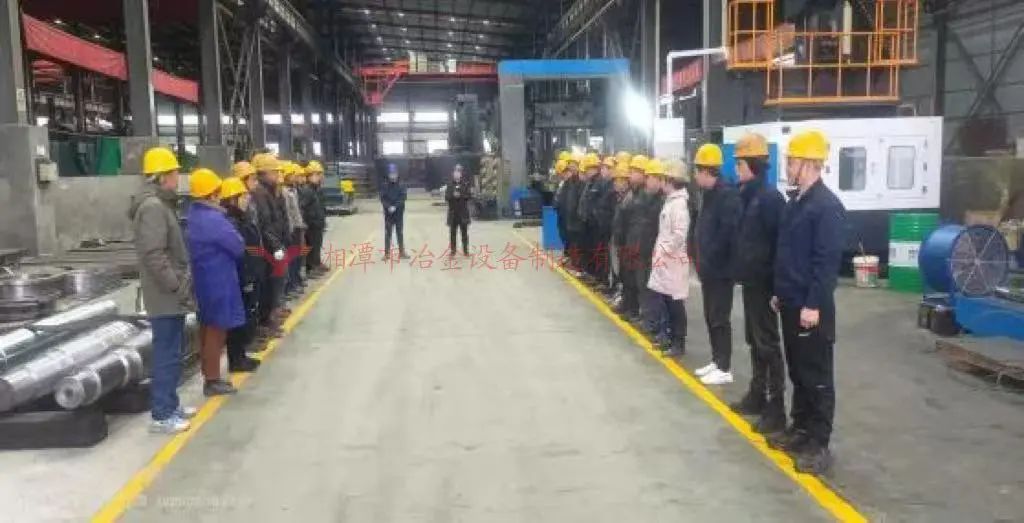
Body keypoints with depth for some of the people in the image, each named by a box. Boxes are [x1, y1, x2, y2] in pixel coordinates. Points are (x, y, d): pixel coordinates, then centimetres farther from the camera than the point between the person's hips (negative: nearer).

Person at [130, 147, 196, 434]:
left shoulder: (160, 203, 15)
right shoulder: (153, 206, -18)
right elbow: (153, 255, -25)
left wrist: (181, 283, 18)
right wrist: (178, 286, -20)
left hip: (171, 295, 10)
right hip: (166, 296, -10)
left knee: (173, 351, 17)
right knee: (167, 354, -4)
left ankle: (170, 403, 28)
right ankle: (162, 415, 4)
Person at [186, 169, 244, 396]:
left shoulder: (193, 214, 6)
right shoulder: (213, 218, -22)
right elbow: (238, 247, -17)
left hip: (203, 278, 9)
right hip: (219, 280, -9)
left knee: (207, 328, 18)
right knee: (217, 330, 0)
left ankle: (209, 374, 29)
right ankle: (212, 381, 8)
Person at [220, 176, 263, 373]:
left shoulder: (244, 218, 12)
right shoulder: (230, 223, -19)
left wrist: (256, 274, 19)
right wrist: (245, 280, -23)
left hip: (251, 277, 10)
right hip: (241, 279, -10)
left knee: (250, 315, 16)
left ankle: (240, 355, 27)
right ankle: (236, 359, 9)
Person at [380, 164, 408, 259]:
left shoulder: (401, 186, 0)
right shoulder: (385, 186, 0)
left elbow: (402, 198, -8)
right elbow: (382, 199, -5)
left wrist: (395, 207, -20)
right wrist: (389, 207, -20)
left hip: (399, 213, 0)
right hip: (388, 214, 0)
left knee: (400, 233, 9)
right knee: (388, 234, 3)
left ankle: (402, 252, 16)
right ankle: (387, 253, 7)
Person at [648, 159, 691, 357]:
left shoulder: (679, 203, -17)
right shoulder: (670, 200, 13)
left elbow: (680, 234, -24)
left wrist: (664, 251, -17)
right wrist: (659, 250, 10)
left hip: (674, 259, -9)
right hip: (665, 258, 9)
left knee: (675, 301, -1)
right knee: (665, 299, 15)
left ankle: (679, 343, 7)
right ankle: (669, 335, 26)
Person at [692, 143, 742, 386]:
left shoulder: (727, 194, -18)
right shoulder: (710, 194, 12)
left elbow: (727, 233, -25)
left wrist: (709, 258, -18)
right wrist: (702, 259, 10)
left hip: (721, 269, -9)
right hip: (708, 268, 9)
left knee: (720, 318, -2)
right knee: (710, 317, 16)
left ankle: (725, 369, 7)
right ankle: (716, 361, 27)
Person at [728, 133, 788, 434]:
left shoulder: (769, 197, -17)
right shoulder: (749, 195, 11)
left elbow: (779, 243, -21)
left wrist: (773, 282, -22)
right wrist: (740, 271, 13)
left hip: (763, 283, -9)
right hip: (750, 280, 9)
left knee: (768, 344, -3)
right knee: (754, 342, 17)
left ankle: (776, 409, 4)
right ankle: (757, 395, 29)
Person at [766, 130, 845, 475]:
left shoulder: (827, 206, -16)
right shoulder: (795, 202, 12)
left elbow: (827, 261, -20)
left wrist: (813, 304, -22)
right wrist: (780, 292, 18)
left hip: (811, 307, -9)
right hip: (791, 303, 9)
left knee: (817, 376, 0)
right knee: (797, 371, 17)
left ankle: (819, 444, 9)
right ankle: (801, 429, 30)